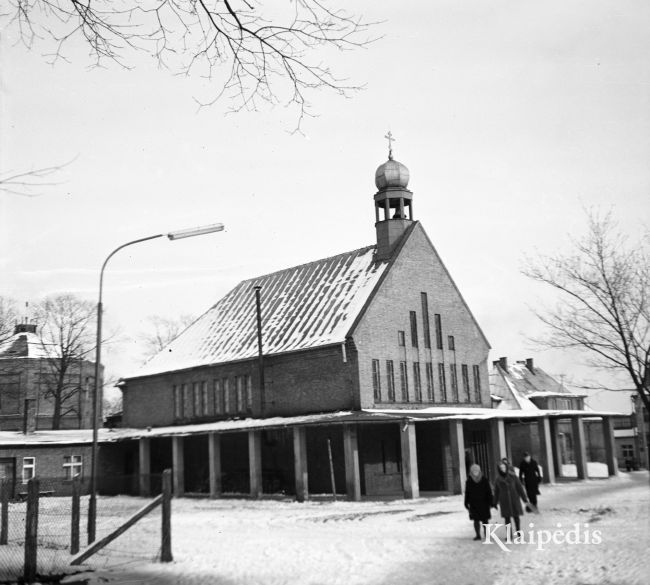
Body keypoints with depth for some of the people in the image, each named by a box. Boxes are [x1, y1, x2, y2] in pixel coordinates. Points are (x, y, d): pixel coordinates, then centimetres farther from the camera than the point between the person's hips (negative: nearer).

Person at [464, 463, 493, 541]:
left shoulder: (484, 480, -4)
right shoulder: (469, 481, -3)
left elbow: (489, 492, 1)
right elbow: (467, 493, 2)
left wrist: (490, 503, -2)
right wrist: (466, 504, 1)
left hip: (483, 503, 0)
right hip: (473, 504, 0)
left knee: (484, 520, 5)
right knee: (476, 520, -2)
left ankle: (486, 533, 22)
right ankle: (478, 535, 4)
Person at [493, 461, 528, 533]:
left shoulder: (513, 476, -1)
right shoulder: (498, 480, 2)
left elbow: (519, 487, 3)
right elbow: (496, 492, 7)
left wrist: (524, 498, 2)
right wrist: (494, 503, 7)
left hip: (514, 499, 0)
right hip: (504, 501, 0)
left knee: (516, 516, 3)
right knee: (507, 518, -2)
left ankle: (518, 532, 17)